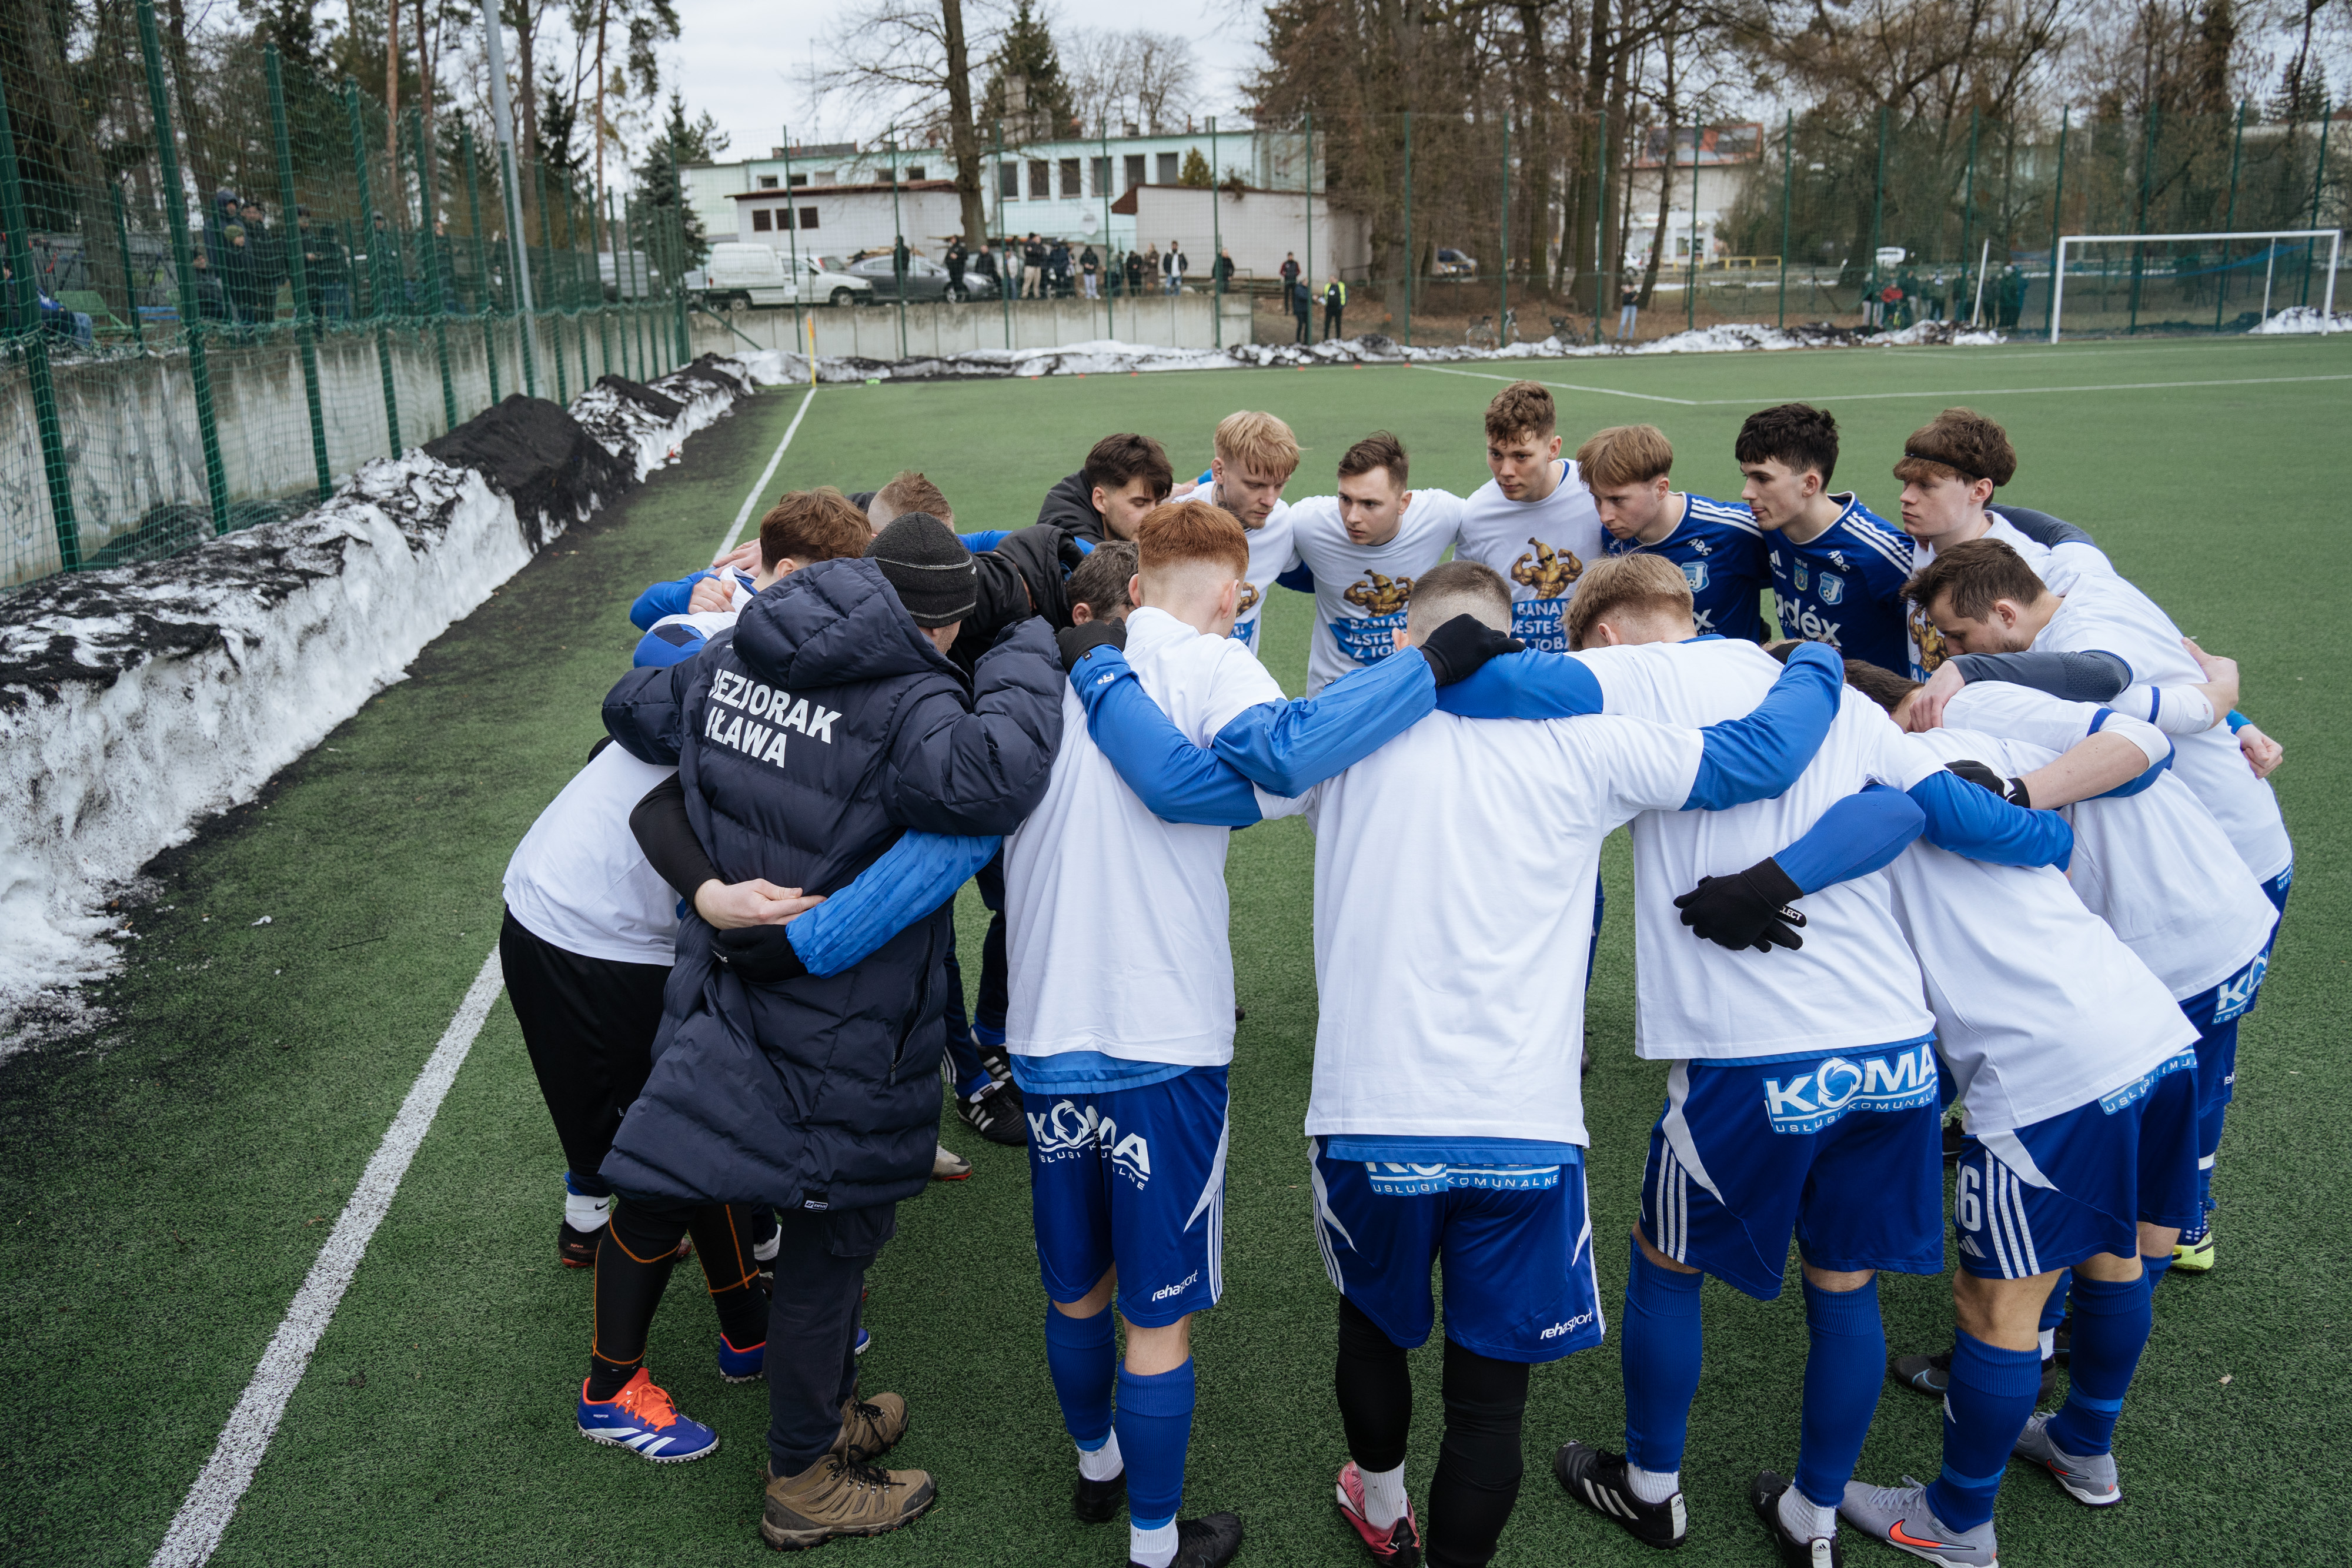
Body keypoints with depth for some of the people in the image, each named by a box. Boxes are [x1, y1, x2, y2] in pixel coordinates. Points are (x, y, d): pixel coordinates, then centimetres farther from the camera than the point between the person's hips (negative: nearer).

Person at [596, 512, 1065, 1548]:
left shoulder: (732, 664, 2)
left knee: (823, 1229, 25)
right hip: (838, 1029, -8)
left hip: (737, 989, 8)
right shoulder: (910, 704, -23)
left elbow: (633, 709, 17)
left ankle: (827, 1413, 45)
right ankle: (803, 1482, 29)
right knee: (830, 1244, 10)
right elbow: (987, 781, -42)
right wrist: (1025, 658, -25)